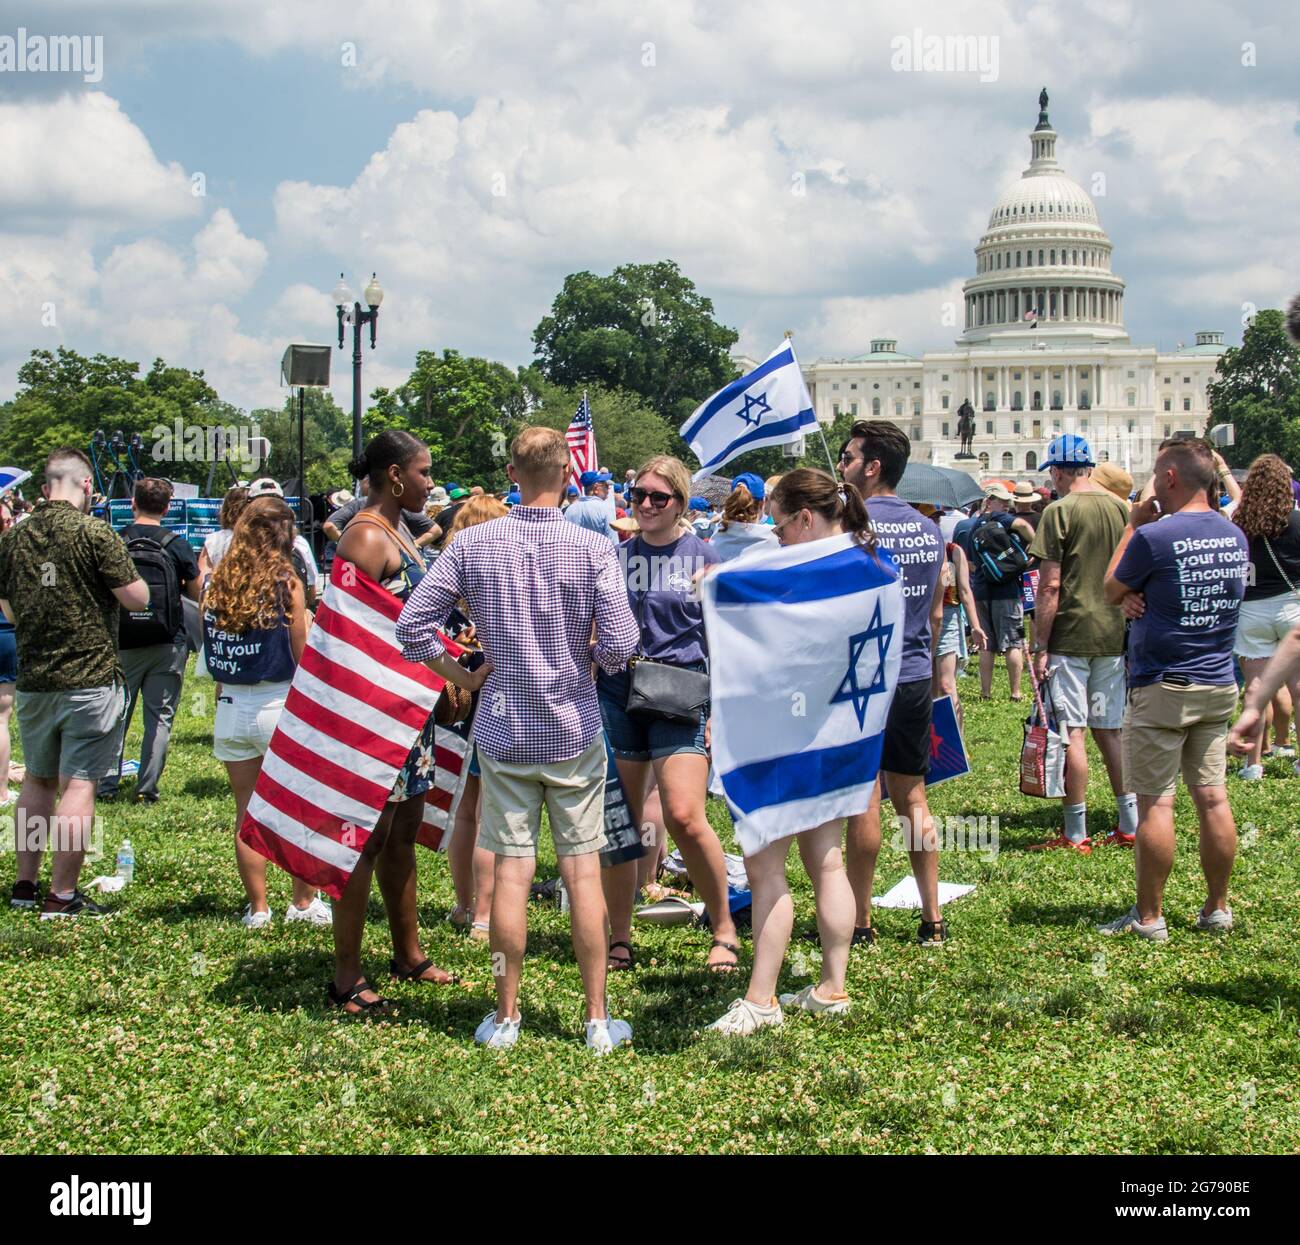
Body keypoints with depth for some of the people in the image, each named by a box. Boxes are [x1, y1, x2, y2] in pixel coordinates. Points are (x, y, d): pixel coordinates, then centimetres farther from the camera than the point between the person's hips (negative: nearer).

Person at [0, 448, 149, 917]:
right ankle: (62, 897, -1)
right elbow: (138, 599, -11)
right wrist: (118, 567, 7)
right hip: (90, 680, -5)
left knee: (38, 781, 18)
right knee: (78, 785, -2)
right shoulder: (94, 532, -12)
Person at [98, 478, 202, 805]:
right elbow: (198, 593, -1)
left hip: (123, 642, 1)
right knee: (159, 716, 6)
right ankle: (147, 788, 4)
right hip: (167, 643, -1)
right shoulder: (176, 545, -5)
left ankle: (106, 784, 10)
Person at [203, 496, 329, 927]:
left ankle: (257, 908, 17)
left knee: (246, 812, 11)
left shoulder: (217, 584, 0)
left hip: (230, 707, 4)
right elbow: (302, 658, -6)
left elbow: (210, 646, 5)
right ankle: (303, 903, 17)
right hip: (279, 706, -3)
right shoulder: (286, 584, -10)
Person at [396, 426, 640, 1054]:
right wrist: (587, 655, 8)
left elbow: (412, 624, -6)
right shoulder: (594, 549, -11)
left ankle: (505, 1017, 15)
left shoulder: (472, 544, -5)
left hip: (504, 731, 1)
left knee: (511, 871, 6)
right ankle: (598, 1020, 11)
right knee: (583, 872, 5)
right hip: (574, 730, -1)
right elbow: (618, 648, -14)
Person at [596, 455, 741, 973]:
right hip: (618, 695, 3)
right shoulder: (615, 555, 9)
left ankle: (724, 927, 3)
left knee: (684, 817, -14)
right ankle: (619, 938, 17)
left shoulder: (702, 557, 3)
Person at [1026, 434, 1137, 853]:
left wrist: (1040, 646, -10)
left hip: (1070, 635, -6)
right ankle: (1131, 823, 17)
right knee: (1109, 731, 15)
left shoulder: (1060, 512, -10)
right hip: (1114, 634, 6)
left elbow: (1050, 586, -14)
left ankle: (1076, 834, 1)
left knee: (1072, 732, -2)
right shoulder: (1120, 508, 7)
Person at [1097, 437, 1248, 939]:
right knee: (1213, 798, 10)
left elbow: (1112, 591, 0)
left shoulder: (1154, 537, -16)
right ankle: (1217, 909, 17)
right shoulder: (1235, 537, 6)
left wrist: (1132, 527, 6)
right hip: (1219, 686, 7)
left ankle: (1149, 917, 4)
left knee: (1155, 802, -1)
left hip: (1163, 688, -7)